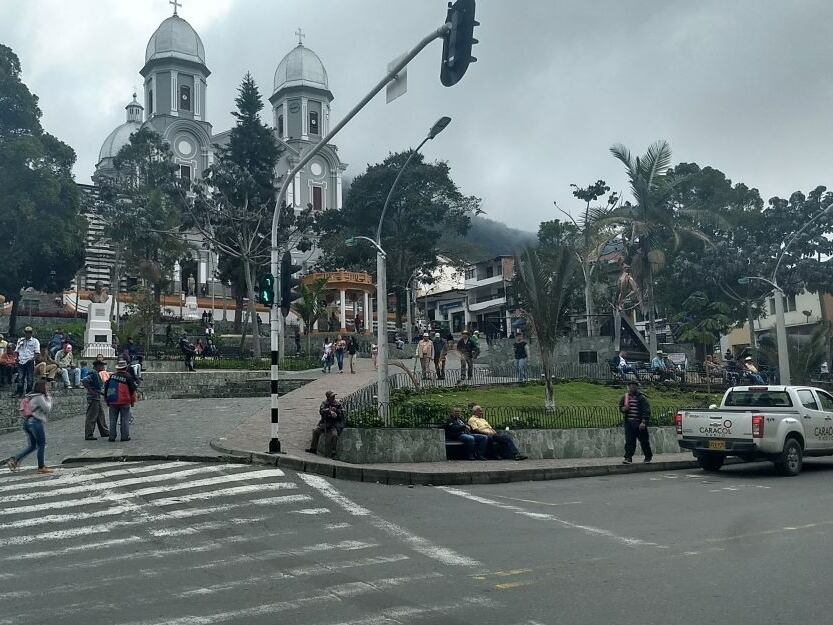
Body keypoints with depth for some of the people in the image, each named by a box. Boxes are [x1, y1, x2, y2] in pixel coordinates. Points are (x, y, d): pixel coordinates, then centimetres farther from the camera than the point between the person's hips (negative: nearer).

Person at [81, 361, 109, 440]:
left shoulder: (98, 374, 15)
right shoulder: (92, 374, -16)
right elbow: (83, 381, -28)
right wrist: (90, 390, -24)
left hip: (99, 398, 10)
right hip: (93, 398, -10)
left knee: (101, 416, 17)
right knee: (91, 417, -5)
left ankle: (104, 432, 27)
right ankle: (88, 435, 0)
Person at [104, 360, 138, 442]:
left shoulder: (111, 376, 5)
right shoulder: (128, 377, -6)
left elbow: (106, 388, 11)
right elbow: (132, 390, -2)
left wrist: (107, 400, 20)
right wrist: (132, 401, 8)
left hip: (112, 402, 3)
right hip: (125, 402, -3)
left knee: (113, 420, 9)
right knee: (124, 420, 3)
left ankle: (112, 437, 9)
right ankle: (125, 436, 3)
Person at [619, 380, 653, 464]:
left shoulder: (642, 398, -5)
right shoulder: (625, 397, 9)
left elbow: (646, 411, -9)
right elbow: (620, 407, 19)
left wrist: (643, 422, -17)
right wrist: (623, 409, -6)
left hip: (639, 424, -3)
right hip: (628, 423, 3)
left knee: (644, 441, 8)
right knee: (629, 441, -4)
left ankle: (648, 456, 26)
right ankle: (628, 458, -5)